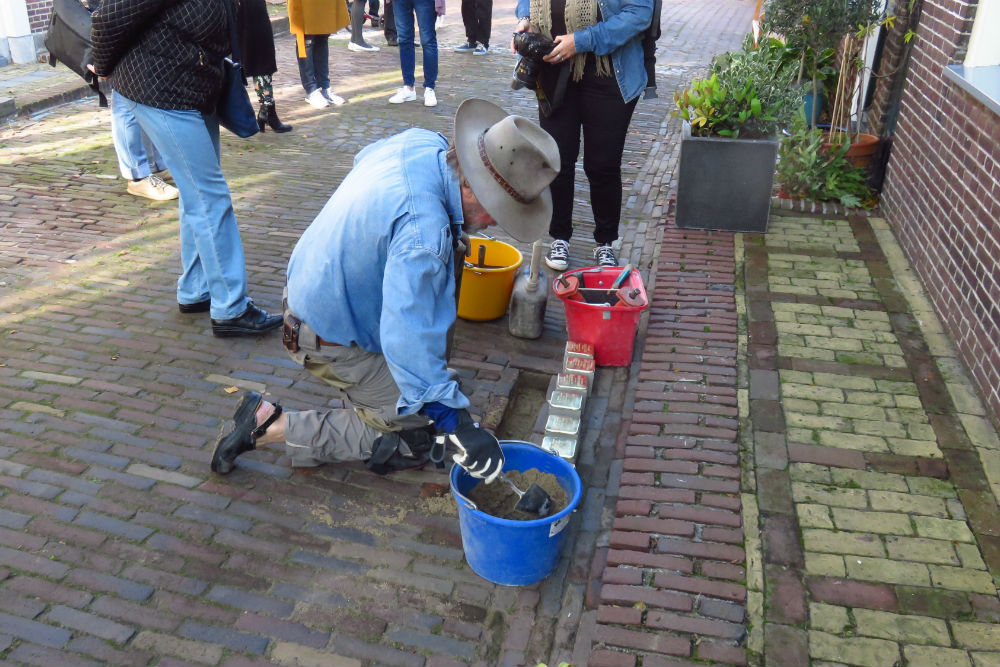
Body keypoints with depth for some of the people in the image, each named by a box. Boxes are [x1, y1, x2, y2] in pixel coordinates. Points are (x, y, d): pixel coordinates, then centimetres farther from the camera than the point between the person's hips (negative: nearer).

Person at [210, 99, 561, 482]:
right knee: (415, 439, -4)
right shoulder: (423, 232, -38)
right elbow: (410, 339, -41)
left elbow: (364, 158, 15)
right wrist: (458, 424, -37)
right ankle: (271, 425, -1)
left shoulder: (423, 142, -10)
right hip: (333, 340, -9)